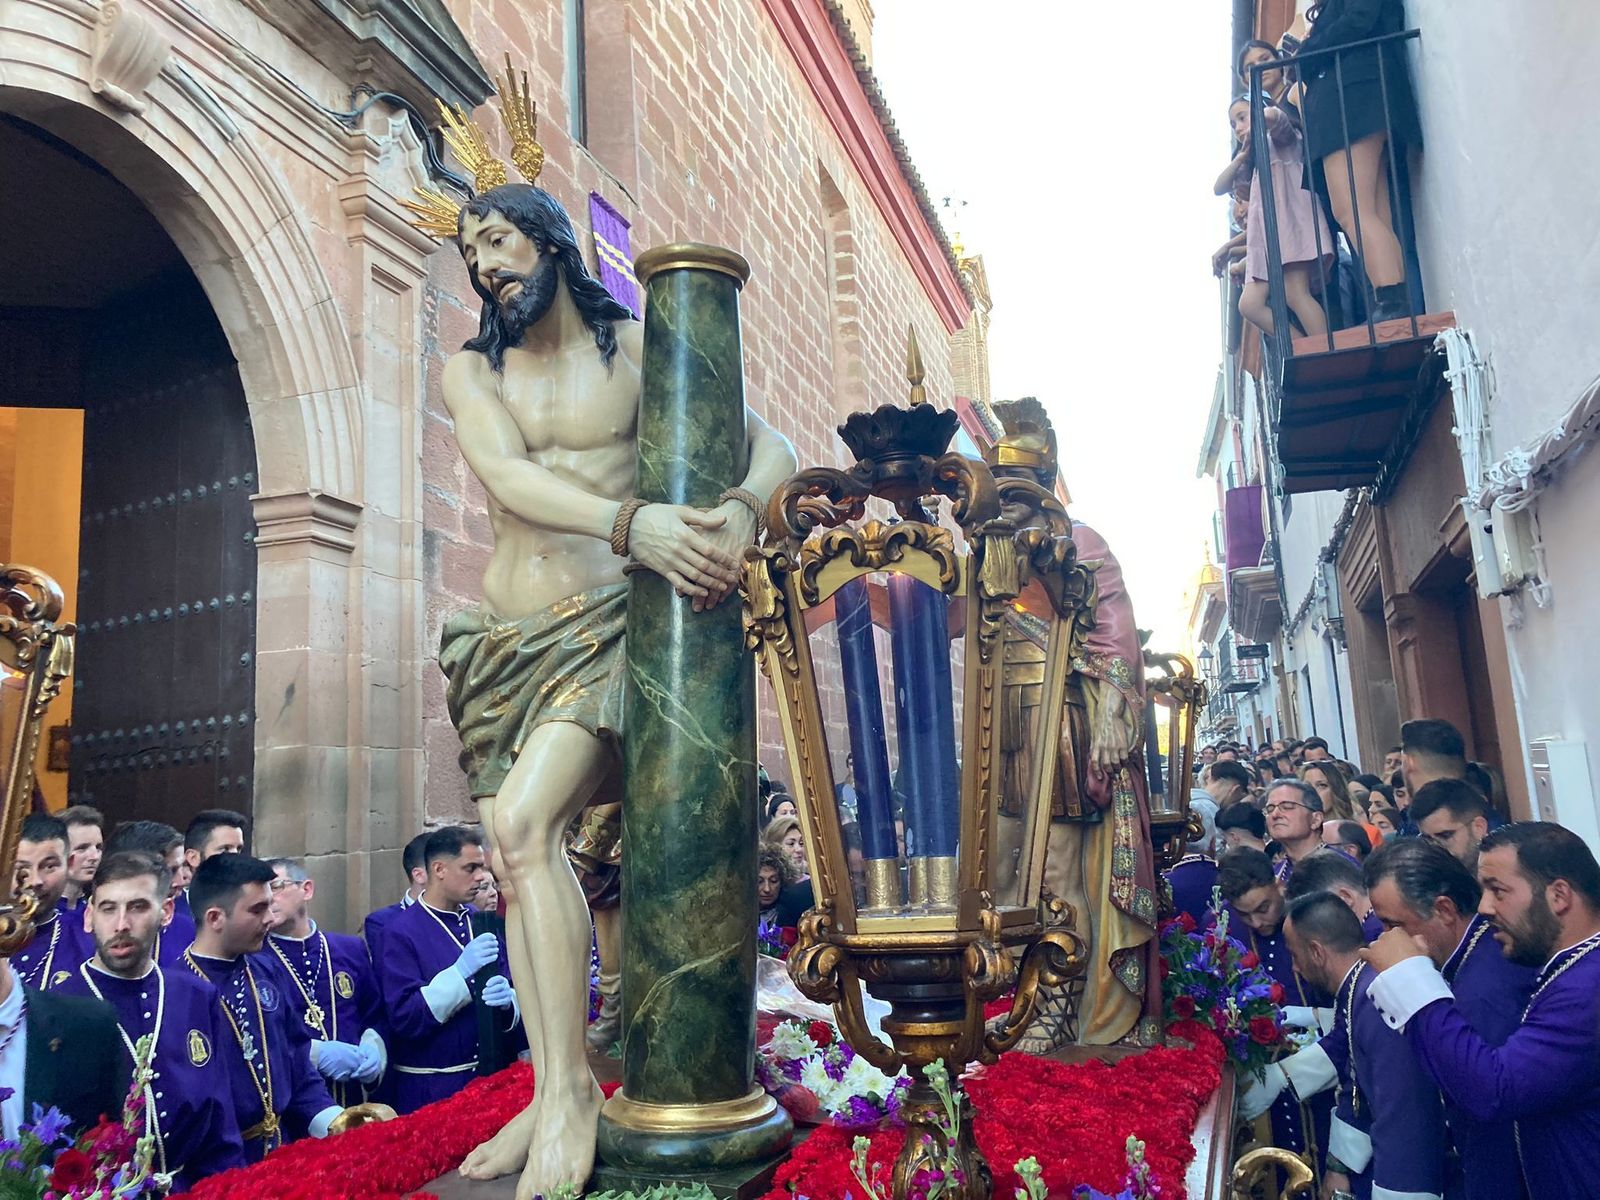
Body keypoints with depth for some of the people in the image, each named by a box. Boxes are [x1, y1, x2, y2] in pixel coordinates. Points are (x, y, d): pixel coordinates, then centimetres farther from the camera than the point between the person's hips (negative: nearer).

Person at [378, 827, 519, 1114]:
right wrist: (460, 972, -27)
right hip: (428, 1089, -5)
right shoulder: (401, 933, -12)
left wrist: (507, 1000, -16)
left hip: (487, 1076, 5)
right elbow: (404, 1018, -18)